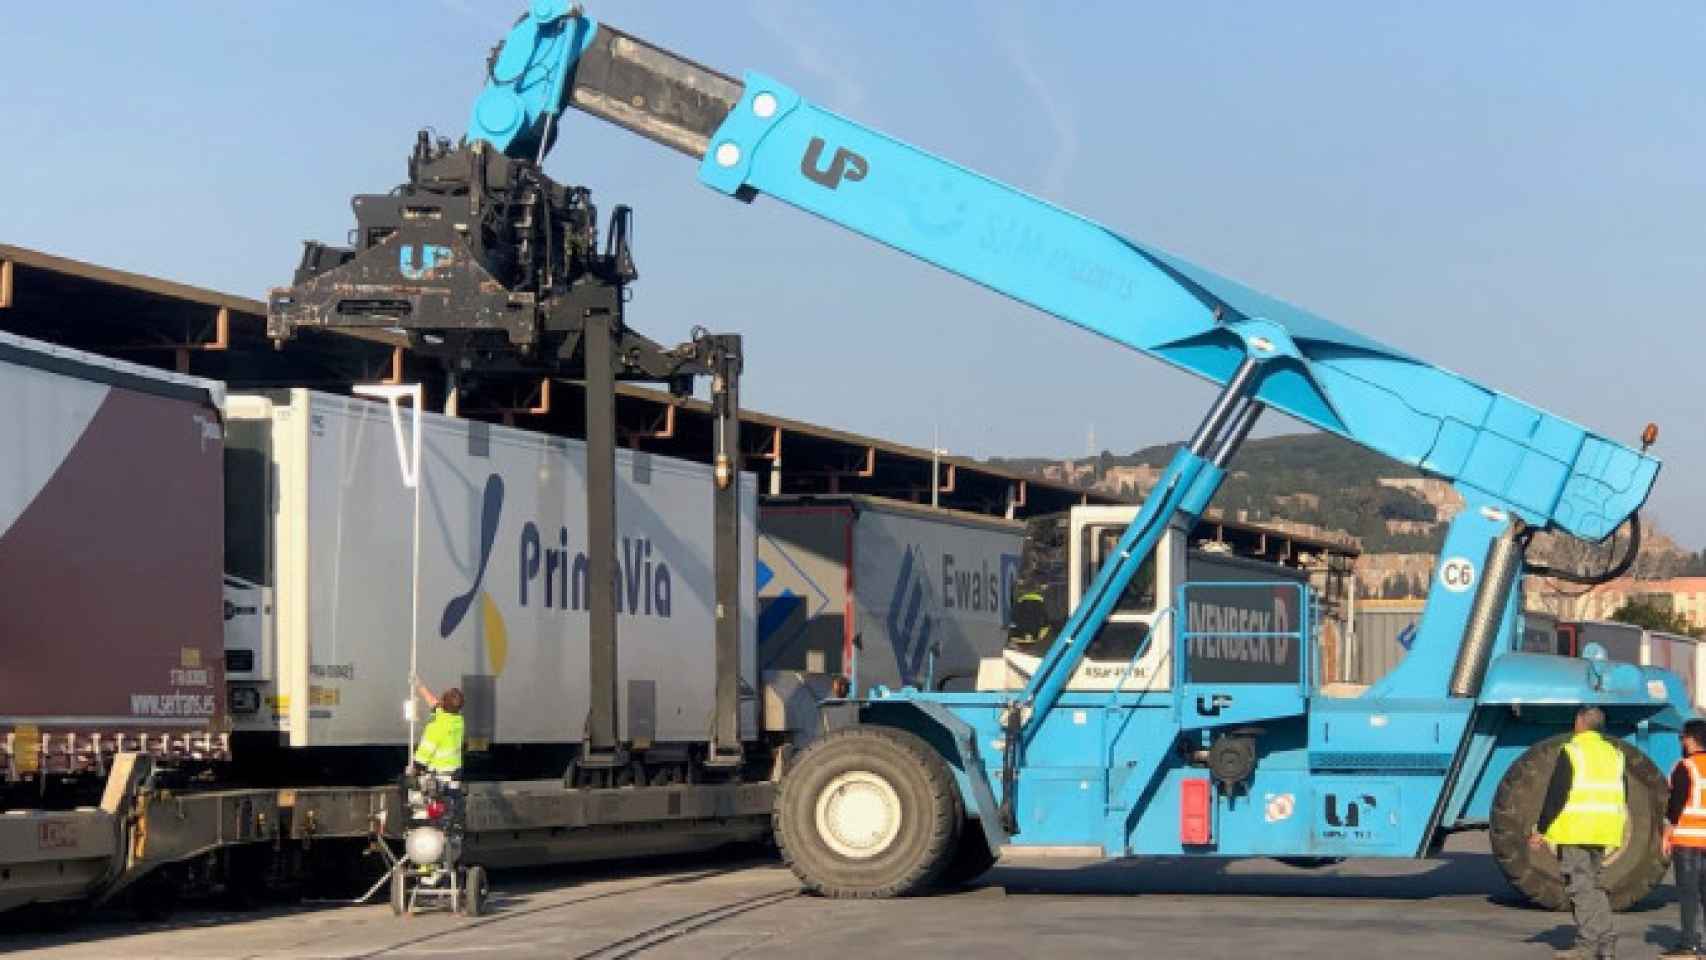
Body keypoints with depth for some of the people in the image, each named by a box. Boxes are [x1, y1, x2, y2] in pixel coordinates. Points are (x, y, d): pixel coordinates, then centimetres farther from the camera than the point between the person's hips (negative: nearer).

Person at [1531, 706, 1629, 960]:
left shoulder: (1571, 752, -8)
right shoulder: (1614, 753, 14)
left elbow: (1555, 794, -12)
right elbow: (1623, 797, 18)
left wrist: (1542, 829, -6)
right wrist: (1614, 829, 28)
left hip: (1575, 831, -7)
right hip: (1604, 832, 7)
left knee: (1580, 886, -5)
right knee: (1596, 885, 15)